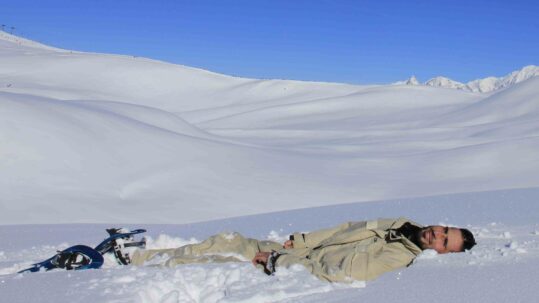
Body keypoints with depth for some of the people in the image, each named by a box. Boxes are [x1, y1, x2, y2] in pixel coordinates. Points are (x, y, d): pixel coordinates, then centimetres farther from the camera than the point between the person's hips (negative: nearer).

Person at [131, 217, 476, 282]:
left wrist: (275, 262, -21)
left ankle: (148, 265, 3)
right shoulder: (403, 225, 6)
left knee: (231, 257, -11)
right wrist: (299, 240, 6)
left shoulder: (400, 258, -20)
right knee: (227, 241, 3)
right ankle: (136, 256, 11)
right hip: (299, 250, 7)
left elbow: (341, 272, -25)